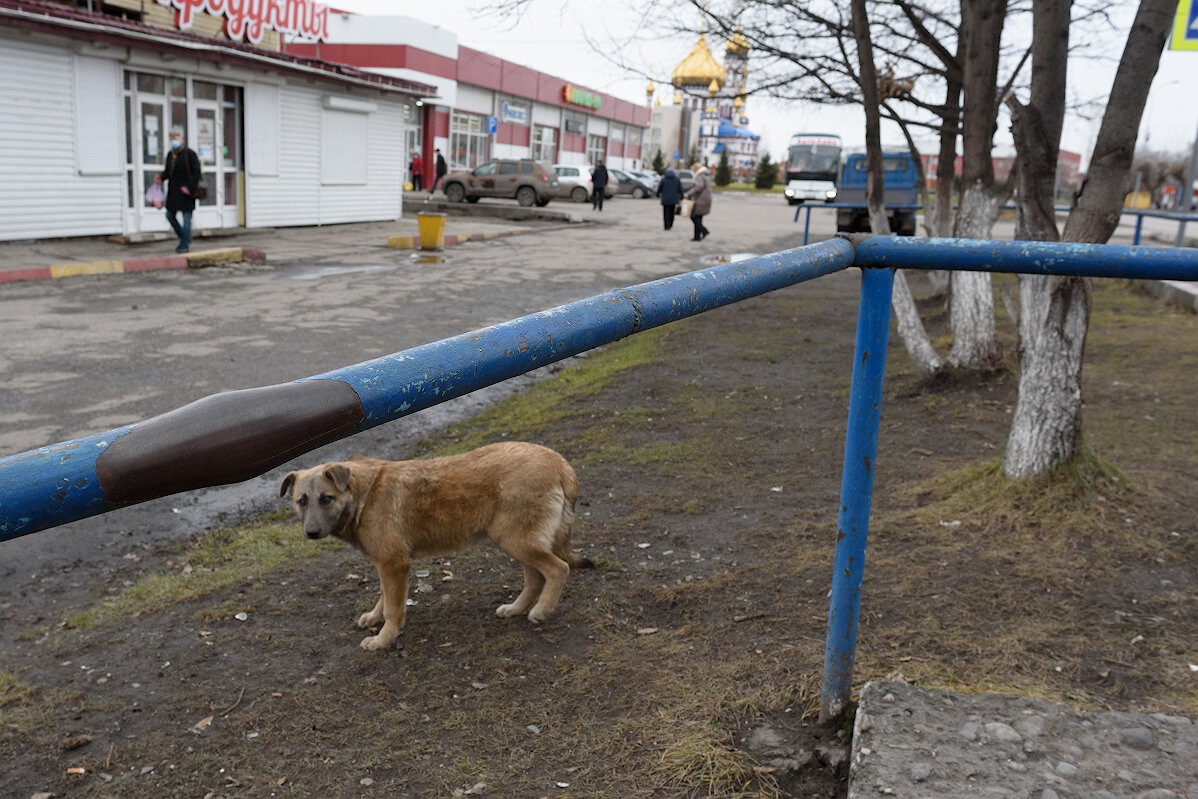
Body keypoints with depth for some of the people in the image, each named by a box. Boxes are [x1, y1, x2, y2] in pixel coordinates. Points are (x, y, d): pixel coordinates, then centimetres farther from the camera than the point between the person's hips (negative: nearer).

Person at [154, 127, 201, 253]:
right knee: (170, 215, 10)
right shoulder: (170, 154, 11)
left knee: (186, 218, -4)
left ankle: (185, 245, 4)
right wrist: (161, 178, -5)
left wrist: (190, 187, -17)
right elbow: (167, 171, 16)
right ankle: (184, 238, 25)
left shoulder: (189, 154, -9)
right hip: (173, 191, 7)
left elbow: (197, 172, -12)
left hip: (186, 191, -7)